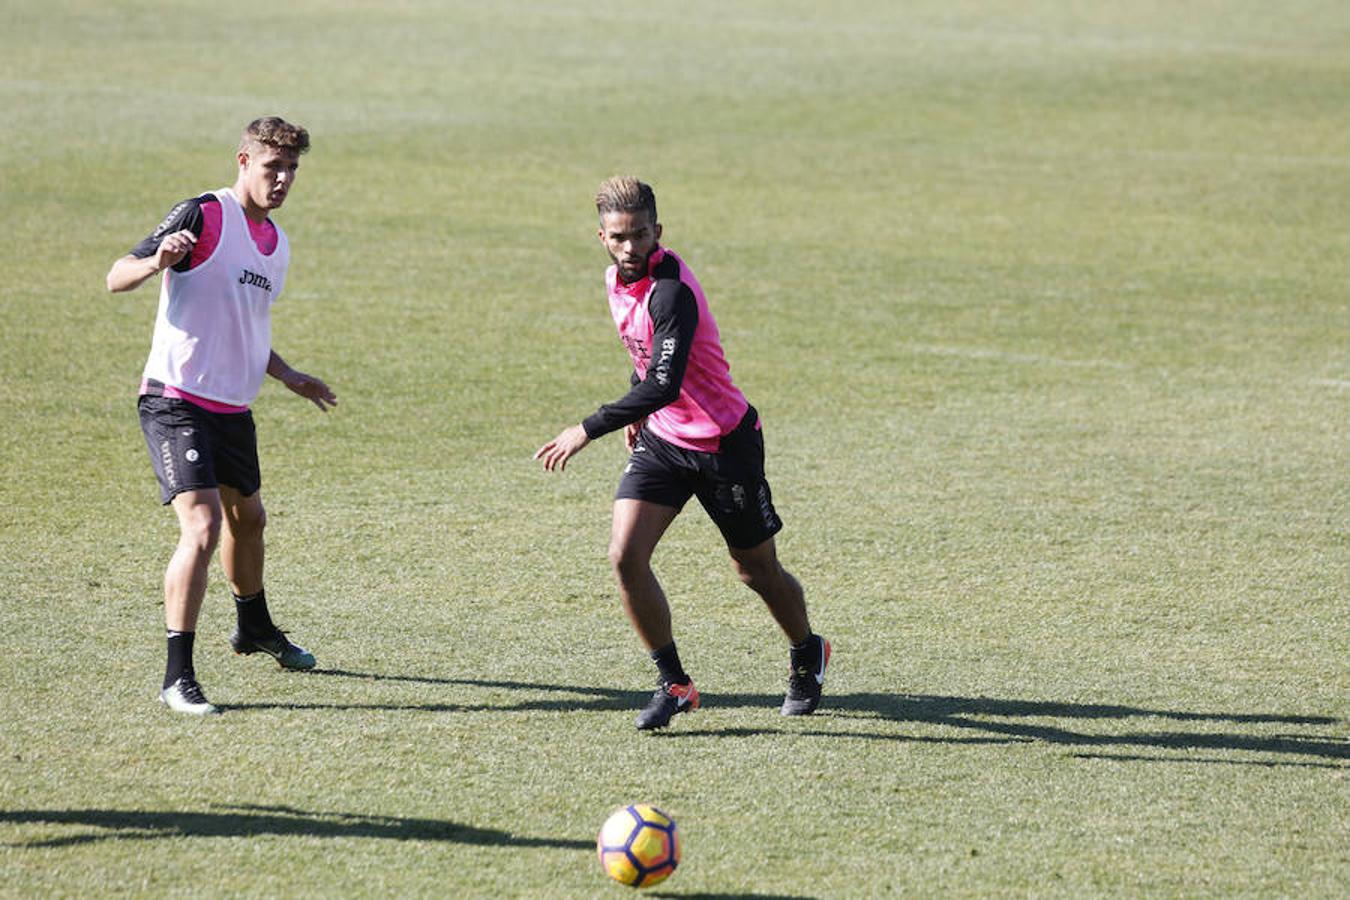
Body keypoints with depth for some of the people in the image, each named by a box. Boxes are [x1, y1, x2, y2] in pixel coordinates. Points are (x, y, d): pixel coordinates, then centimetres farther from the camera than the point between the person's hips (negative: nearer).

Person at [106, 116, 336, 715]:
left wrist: (289, 379, 21)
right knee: (202, 527, -19)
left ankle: (254, 629, 51)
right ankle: (178, 677, -16)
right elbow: (117, 277, -18)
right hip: (177, 401, -8)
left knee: (247, 518, 25)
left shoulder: (275, 243, 14)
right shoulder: (204, 215, -12)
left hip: (232, 408, 8)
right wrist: (156, 261, -38)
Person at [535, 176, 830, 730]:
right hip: (661, 437, 7)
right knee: (625, 557, -13)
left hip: (724, 444, -7)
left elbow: (664, 384, -37)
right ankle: (673, 684, -1)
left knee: (756, 571, 10)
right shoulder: (617, 279, -1)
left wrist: (590, 429, -39)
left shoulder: (670, 291, -28)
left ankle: (807, 655, 39)